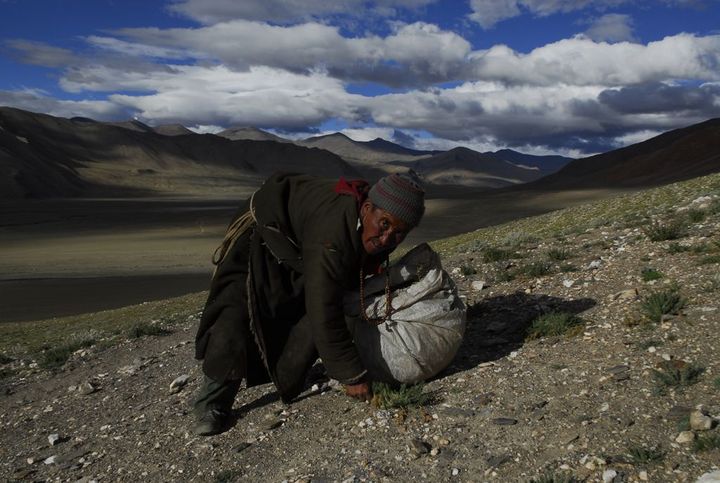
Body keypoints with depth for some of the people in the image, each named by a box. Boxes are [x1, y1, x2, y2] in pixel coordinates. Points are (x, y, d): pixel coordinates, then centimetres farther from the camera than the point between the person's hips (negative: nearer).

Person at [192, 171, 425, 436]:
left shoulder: (375, 231, -16)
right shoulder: (333, 238, -44)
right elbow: (325, 315, -41)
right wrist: (352, 376, -33)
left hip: (301, 243, 8)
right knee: (239, 311, -25)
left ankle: (285, 383, 12)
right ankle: (213, 402, -12)